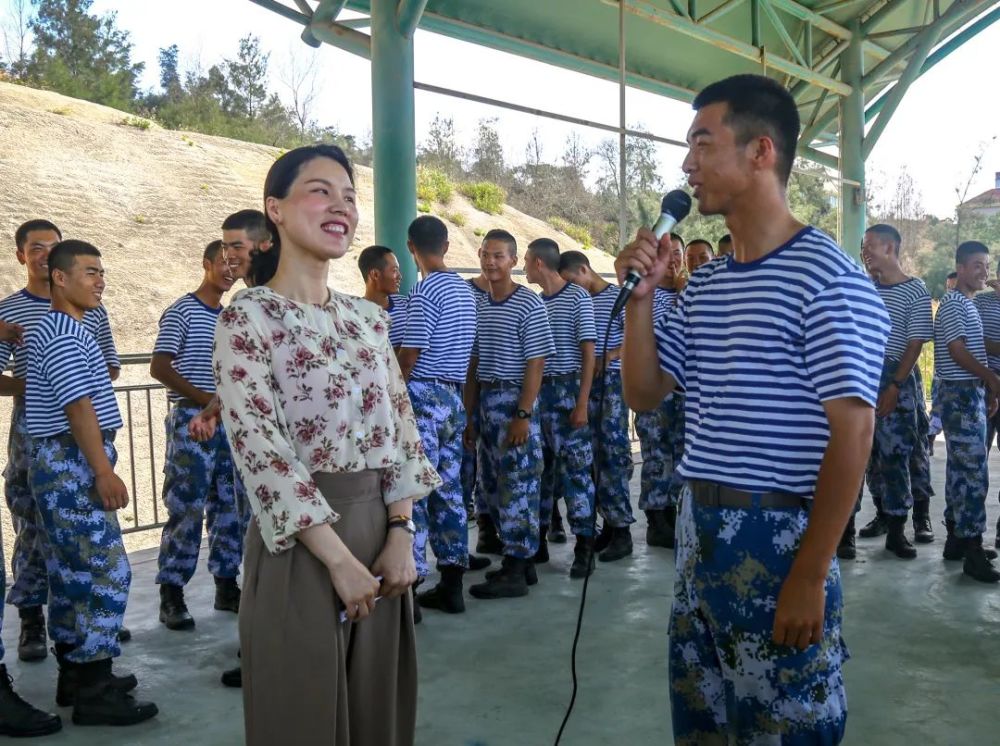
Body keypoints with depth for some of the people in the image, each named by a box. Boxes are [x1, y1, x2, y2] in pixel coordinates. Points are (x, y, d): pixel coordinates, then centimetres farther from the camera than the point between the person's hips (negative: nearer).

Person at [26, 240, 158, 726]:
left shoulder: (58, 330, 18)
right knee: (105, 571, -10)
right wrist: (104, 470, -23)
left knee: (72, 572, 14)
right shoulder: (62, 332, -14)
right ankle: (94, 692, -5)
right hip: (72, 464, -11)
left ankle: (74, 675, 22)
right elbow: (78, 405, -22)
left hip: (64, 464, 11)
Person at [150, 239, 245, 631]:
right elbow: (160, 368, -11)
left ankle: (226, 586, 19)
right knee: (186, 508, -6)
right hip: (191, 421, -6)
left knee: (230, 507, 9)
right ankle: (171, 594, 3)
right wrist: (206, 399, -16)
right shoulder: (181, 311, -4)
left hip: (229, 421, 7)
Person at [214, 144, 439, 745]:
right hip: (301, 544, -6)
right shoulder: (247, 319, -11)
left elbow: (400, 430, 8)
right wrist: (339, 558, -19)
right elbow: (261, 451, -18)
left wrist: (400, 535, -3)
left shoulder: (369, 318, 8)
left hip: (378, 531, 6)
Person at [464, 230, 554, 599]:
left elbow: (535, 363, -12)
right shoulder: (479, 306, 12)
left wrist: (523, 415, -18)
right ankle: (520, 558, 25)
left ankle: (516, 572, 4)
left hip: (515, 402, -8)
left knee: (517, 486, -3)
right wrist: (470, 416, 12)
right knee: (492, 486, 12)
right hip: (486, 402, 8)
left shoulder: (529, 304, -8)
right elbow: (474, 364, 14)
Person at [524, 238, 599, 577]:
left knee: (574, 467, -2)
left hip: (567, 391, -6)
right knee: (540, 466, 11)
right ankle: (538, 539, 21)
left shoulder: (578, 298, -6)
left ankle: (584, 546, 5)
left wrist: (582, 403, -13)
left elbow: (588, 354, -8)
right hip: (536, 391, 6)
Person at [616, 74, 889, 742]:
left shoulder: (829, 279, -13)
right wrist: (641, 296, -1)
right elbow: (645, 394, 12)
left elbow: (852, 435, -16)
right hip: (698, 533, 8)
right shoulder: (702, 288, 10)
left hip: (779, 541, -7)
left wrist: (810, 577, -17)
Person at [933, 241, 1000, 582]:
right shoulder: (953, 304, -11)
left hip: (970, 393, 10)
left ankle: (956, 539, 18)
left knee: (961, 469, 12)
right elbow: (958, 352, -17)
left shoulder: (969, 305, 19)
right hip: (960, 395, -10)